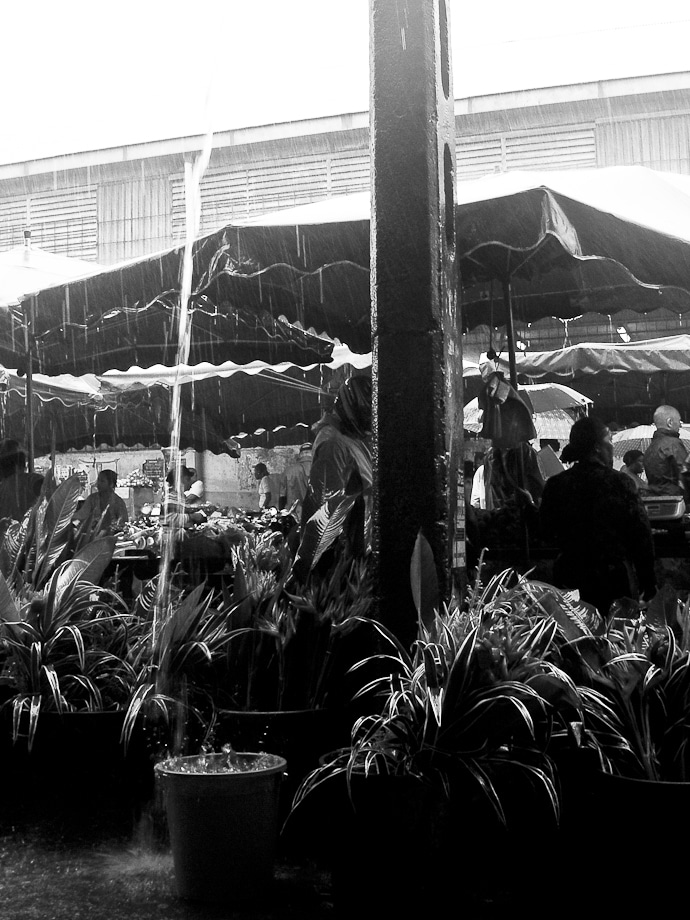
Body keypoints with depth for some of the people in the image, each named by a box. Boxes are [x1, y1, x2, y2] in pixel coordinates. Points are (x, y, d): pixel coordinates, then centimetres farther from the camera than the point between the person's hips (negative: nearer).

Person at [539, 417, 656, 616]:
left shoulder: (554, 485, -3)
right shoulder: (619, 482, -12)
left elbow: (547, 533, 7)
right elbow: (641, 535, -8)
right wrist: (649, 584, 1)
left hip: (568, 577, 3)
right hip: (615, 578, -3)